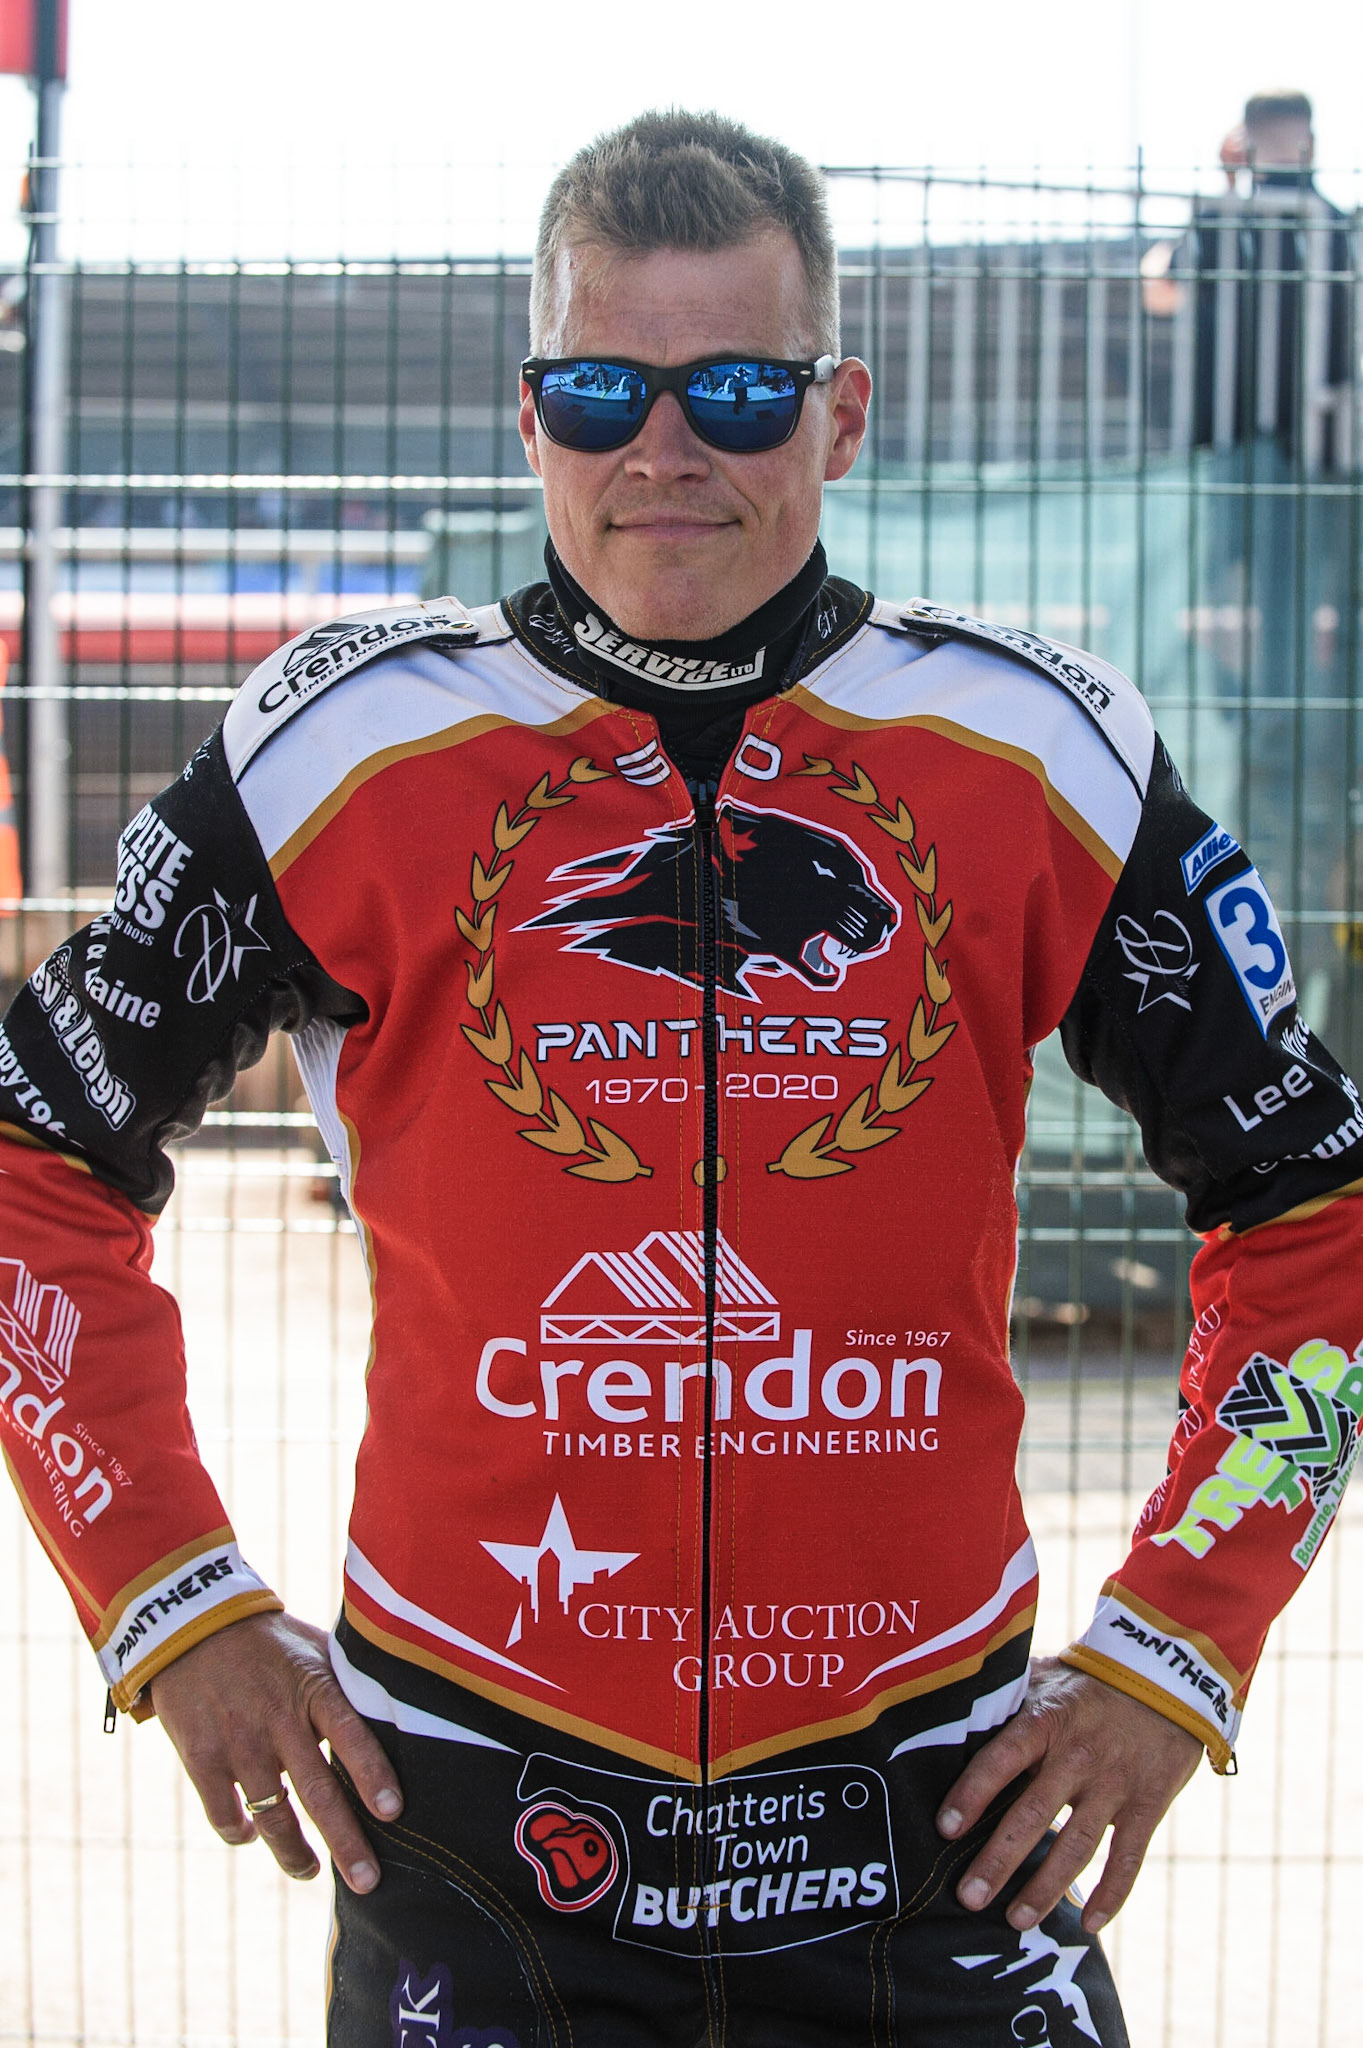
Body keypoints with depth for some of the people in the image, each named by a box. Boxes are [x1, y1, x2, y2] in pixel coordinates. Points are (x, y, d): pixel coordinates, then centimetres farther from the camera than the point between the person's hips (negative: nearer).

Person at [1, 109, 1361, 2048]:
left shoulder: (1040, 757, -2)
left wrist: (1173, 1651, 1)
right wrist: (174, 1608, 1)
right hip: (463, 1802, 0)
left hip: (937, 1815, 1)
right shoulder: (347, 752, -4)